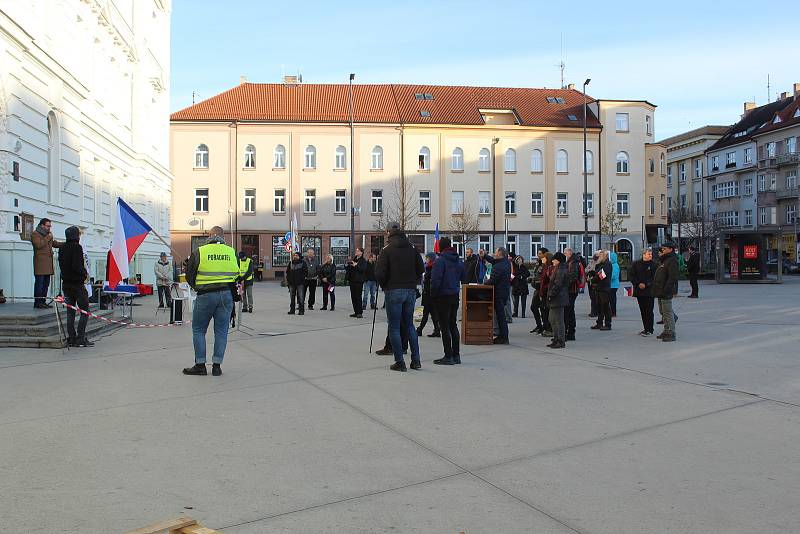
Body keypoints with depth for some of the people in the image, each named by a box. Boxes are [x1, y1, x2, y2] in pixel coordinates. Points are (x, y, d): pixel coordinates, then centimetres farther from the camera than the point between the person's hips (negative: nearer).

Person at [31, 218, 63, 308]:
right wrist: (48, 237, -12)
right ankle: (37, 302, -7)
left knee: (46, 284, 8)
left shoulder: (48, 234, 23)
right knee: (39, 283, -9)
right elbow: (39, 245, -18)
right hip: (40, 262, -9)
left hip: (48, 263, 9)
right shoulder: (35, 234, -3)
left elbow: (54, 243, 29)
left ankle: (42, 301, 13)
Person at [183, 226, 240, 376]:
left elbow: (189, 276, 1)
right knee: (221, 331, 8)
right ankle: (217, 365, 8)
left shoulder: (199, 252, -5)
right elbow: (237, 276, 12)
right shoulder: (232, 252, 3)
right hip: (227, 295, 3)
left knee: (198, 330, 10)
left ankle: (200, 365, 8)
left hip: (206, 295, -3)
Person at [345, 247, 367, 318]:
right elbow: (348, 269, 25)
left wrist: (356, 265, -21)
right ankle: (356, 312, 15)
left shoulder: (363, 261, -2)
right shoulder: (353, 259, 18)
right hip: (352, 280, 7)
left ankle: (360, 313, -6)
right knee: (353, 297, 8)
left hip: (359, 281, -7)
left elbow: (363, 269, -17)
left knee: (358, 297, -9)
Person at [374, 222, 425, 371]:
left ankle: (400, 362, 1)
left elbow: (379, 273, -12)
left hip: (393, 292, -5)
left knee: (394, 327, 3)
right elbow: (421, 270, 5)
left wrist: (384, 286, 5)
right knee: (409, 325, 15)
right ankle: (416, 360, 13)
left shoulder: (387, 250, -7)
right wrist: (412, 282, 14)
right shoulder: (412, 248, 6)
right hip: (411, 291, 5)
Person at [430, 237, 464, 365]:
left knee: (444, 327, -2)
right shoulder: (459, 261, 8)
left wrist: (433, 294, -8)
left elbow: (435, 280, -18)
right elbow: (463, 278, 17)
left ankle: (448, 356, -1)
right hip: (455, 296, 7)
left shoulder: (440, 261, -15)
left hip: (443, 297, -7)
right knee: (453, 325, 15)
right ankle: (456, 355, 18)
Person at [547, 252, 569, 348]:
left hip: (558, 299, -11)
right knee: (552, 320, 17)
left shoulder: (560, 271, -16)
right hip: (555, 300, 11)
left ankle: (561, 341, -2)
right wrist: (550, 295, 18)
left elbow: (557, 285, -22)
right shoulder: (557, 269, 17)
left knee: (559, 321, -6)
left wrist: (551, 295, -16)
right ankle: (556, 340, 24)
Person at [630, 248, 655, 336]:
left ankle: (649, 330, -1)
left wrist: (646, 284, -15)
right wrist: (638, 284, -8)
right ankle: (646, 328, 19)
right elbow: (632, 276, 6)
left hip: (649, 291, -4)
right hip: (639, 291, 4)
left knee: (649, 311, -5)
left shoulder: (653, 265, -2)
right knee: (643, 311, 10)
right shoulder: (636, 264, 7)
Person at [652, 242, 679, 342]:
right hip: (661, 292, 11)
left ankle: (671, 334, -6)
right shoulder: (664, 260, 19)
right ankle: (666, 331, 25)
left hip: (666, 292, -11)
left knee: (667, 312, -9)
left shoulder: (672, 261, -14)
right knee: (663, 312, 16)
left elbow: (673, 277, -23)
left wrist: (666, 290, -25)